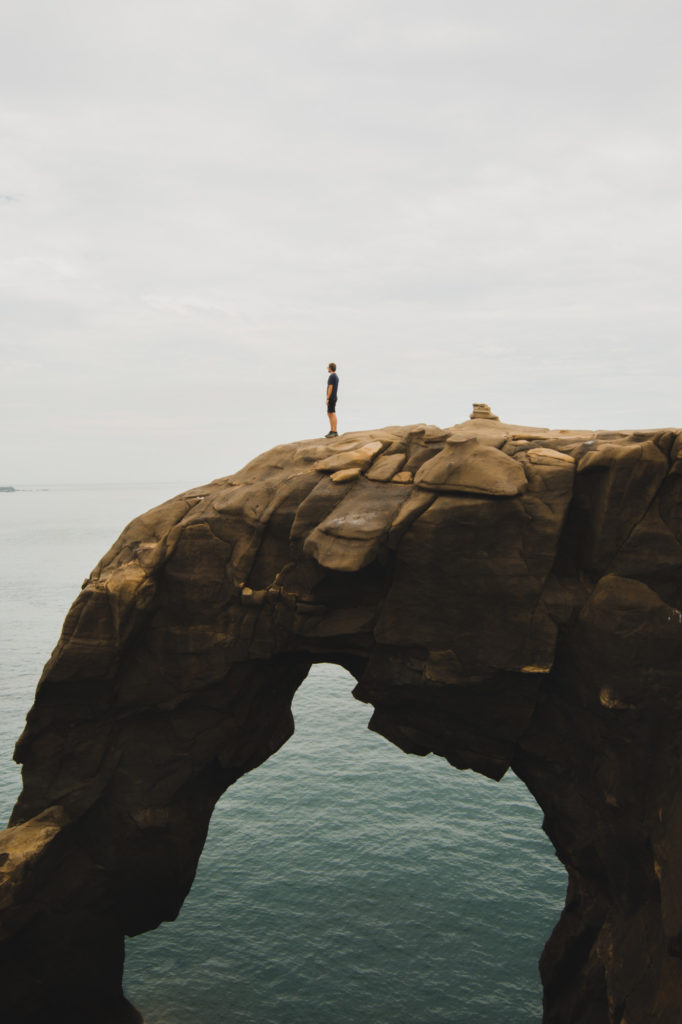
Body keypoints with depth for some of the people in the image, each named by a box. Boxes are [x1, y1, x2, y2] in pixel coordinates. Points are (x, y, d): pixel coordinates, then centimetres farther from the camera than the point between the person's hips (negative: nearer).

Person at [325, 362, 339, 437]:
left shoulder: (332, 376, -15)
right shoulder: (336, 376, 17)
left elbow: (330, 388, -19)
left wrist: (327, 399, -19)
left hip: (331, 398, -10)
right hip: (333, 398, 10)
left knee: (332, 414, -9)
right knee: (329, 414, 13)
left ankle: (335, 432, -9)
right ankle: (331, 431, 15)